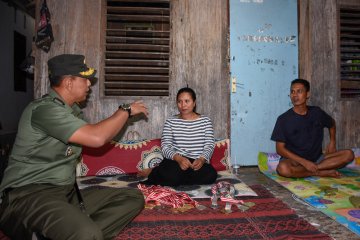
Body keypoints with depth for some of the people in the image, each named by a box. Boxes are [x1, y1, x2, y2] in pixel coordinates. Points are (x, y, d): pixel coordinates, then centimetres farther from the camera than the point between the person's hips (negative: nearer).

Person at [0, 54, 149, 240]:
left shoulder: (72, 110, 13)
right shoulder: (45, 108, -15)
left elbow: (98, 138, 24)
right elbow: (96, 138, -24)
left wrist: (123, 114, 16)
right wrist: (126, 110, -9)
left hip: (66, 192, 10)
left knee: (133, 197, -3)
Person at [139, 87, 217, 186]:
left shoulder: (205, 121, 8)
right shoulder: (170, 122, 7)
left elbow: (209, 145, 2)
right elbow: (165, 147, -3)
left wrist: (202, 159, -20)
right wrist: (179, 158, -23)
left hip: (197, 162, 3)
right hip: (175, 160, -3)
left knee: (211, 175, -32)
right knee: (171, 176, -37)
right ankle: (154, 172, 0)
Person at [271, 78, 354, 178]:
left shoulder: (317, 112, 2)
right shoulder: (283, 119, -10)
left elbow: (331, 123, 26)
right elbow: (280, 149, -12)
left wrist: (332, 141, 12)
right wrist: (304, 162, -19)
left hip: (316, 158, 4)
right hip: (294, 160, -3)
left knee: (348, 154, -14)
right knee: (283, 168, -37)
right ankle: (321, 172, -16)